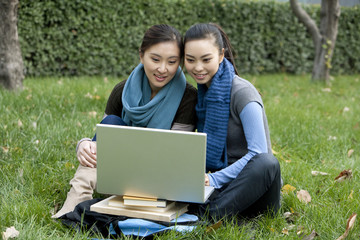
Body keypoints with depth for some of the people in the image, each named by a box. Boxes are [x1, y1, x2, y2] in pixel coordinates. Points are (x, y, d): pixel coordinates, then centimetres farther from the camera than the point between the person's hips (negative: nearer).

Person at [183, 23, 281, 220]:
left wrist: (214, 179, -28)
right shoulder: (202, 92, 8)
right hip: (222, 183, 6)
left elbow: (258, 153, -22)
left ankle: (206, 215, -40)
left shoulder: (242, 93, -14)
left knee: (266, 163, -40)